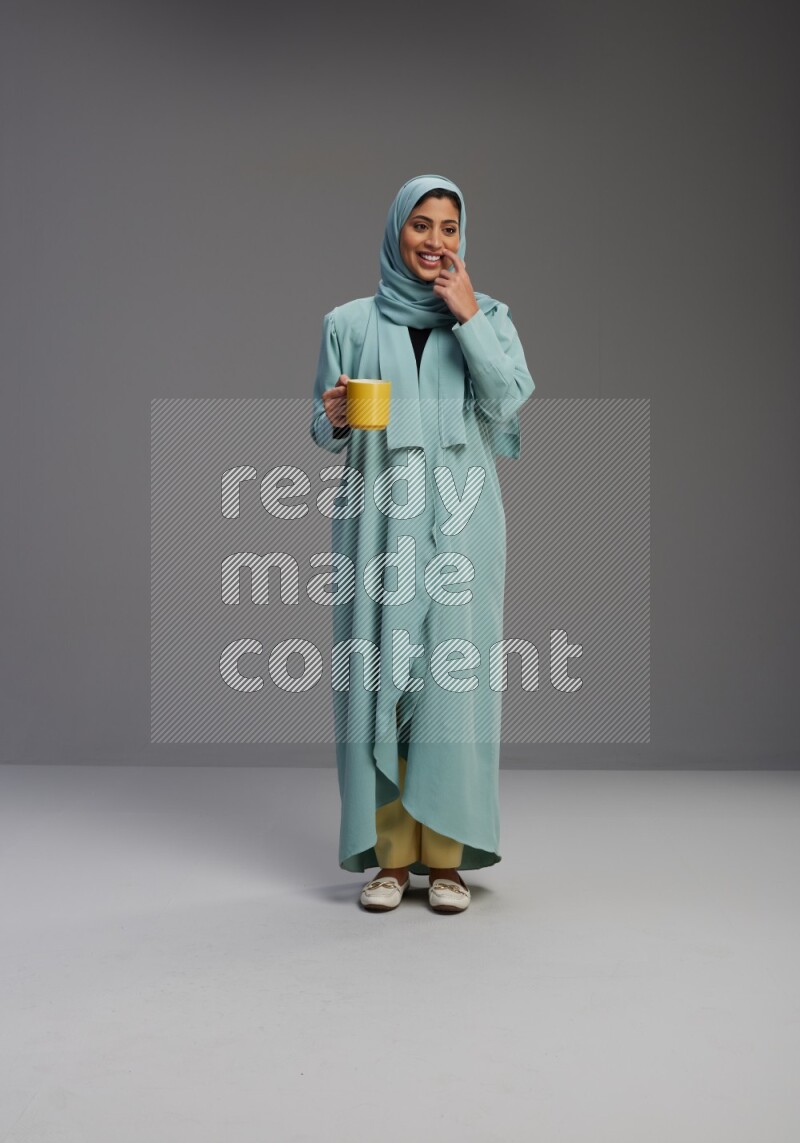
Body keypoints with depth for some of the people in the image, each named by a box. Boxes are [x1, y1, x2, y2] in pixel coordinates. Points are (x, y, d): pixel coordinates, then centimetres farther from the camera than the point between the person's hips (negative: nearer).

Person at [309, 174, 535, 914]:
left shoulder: (488, 317, 10)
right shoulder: (351, 324, 10)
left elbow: (510, 399, -6)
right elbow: (326, 434, 9)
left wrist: (467, 318, -9)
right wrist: (333, 418, -13)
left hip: (460, 523, 0)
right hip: (379, 522, 0)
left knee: (453, 677, -3)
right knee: (379, 675, -2)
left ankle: (445, 855, 6)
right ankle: (391, 855, 7)